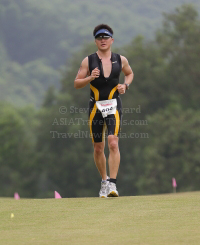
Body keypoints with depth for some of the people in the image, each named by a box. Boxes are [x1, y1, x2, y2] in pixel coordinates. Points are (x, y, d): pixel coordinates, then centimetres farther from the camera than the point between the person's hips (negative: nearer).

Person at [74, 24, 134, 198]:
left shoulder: (120, 60, 5)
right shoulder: (88, 61, 1)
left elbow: (130, 73, 24)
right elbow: (77, 83, 2)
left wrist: (125, 85, 4)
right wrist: (90, 78, -16)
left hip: (114, 106, -1)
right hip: (96, 107, 1)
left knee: (113, 143, -18)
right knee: (98, 148, 6)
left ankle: (112, 184, -22)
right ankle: (104, 180, 28)